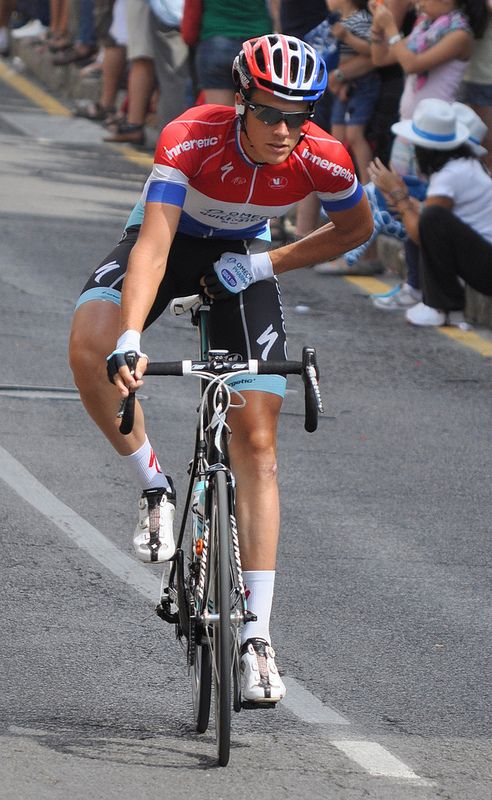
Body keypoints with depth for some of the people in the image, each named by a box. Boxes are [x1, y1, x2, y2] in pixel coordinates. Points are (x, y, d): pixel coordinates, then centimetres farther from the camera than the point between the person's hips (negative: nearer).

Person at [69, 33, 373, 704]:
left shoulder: (324, 160, -26)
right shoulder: (191, 139, -35)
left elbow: (356, 228, -4)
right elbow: (153, 245, -43)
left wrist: (270, 264, -16)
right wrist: (130, 341, -56)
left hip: (241, 259, 1)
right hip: (169, 241, -1)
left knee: (256, 439, -9)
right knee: (88, 347, -32)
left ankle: (257, 638, -7)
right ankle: (155, 488, -6)